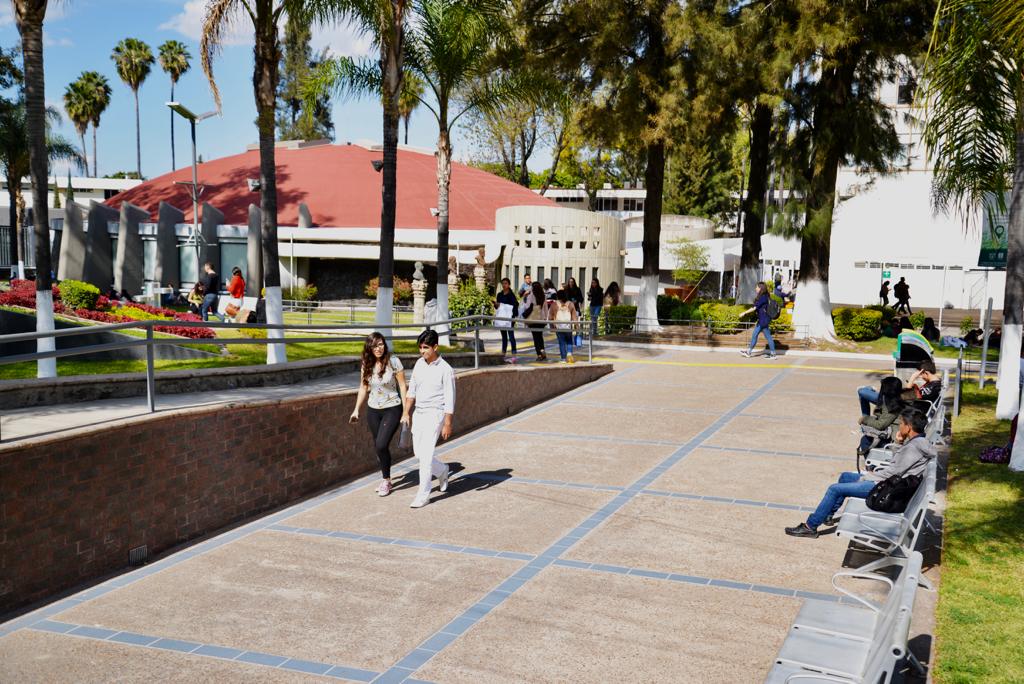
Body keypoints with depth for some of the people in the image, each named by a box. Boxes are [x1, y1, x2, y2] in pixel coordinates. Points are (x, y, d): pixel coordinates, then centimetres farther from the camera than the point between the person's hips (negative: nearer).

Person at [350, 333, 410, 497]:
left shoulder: (393, 362, -12)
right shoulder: (366, 364, 1)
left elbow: (402, 387, -9)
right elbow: (363, 388, 11)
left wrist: (405, 412, -9)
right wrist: (356, 409, 7)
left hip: (392, 409, -5)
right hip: (373, 410, 5)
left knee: (381, 445, -14)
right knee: (378, 447, 9)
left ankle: (386, 480, 5)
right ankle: (385, 479, 26)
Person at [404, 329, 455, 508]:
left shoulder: (445, 370, -12)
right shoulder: (419, 364, 6)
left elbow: (450, 400, -12)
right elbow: (412, 390, 15)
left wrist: (447, 424, -14)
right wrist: (406, 413, 13)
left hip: (434, 414, -7)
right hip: (418, 413, 7)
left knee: (426, 454, -12)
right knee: (418, 454, 11)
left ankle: (423, 495, -5)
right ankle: (443, 471, 37)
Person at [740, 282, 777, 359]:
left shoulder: (763, 298, -17)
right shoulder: (764, 297, 11)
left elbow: (754, 308, -19)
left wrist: (744, 313, -15)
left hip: (763, 320, -10)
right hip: (761, 320, 10)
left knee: (768, 336, -3)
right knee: (754, 335, 12)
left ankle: (773, 354, 2)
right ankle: (748, 352, 16)